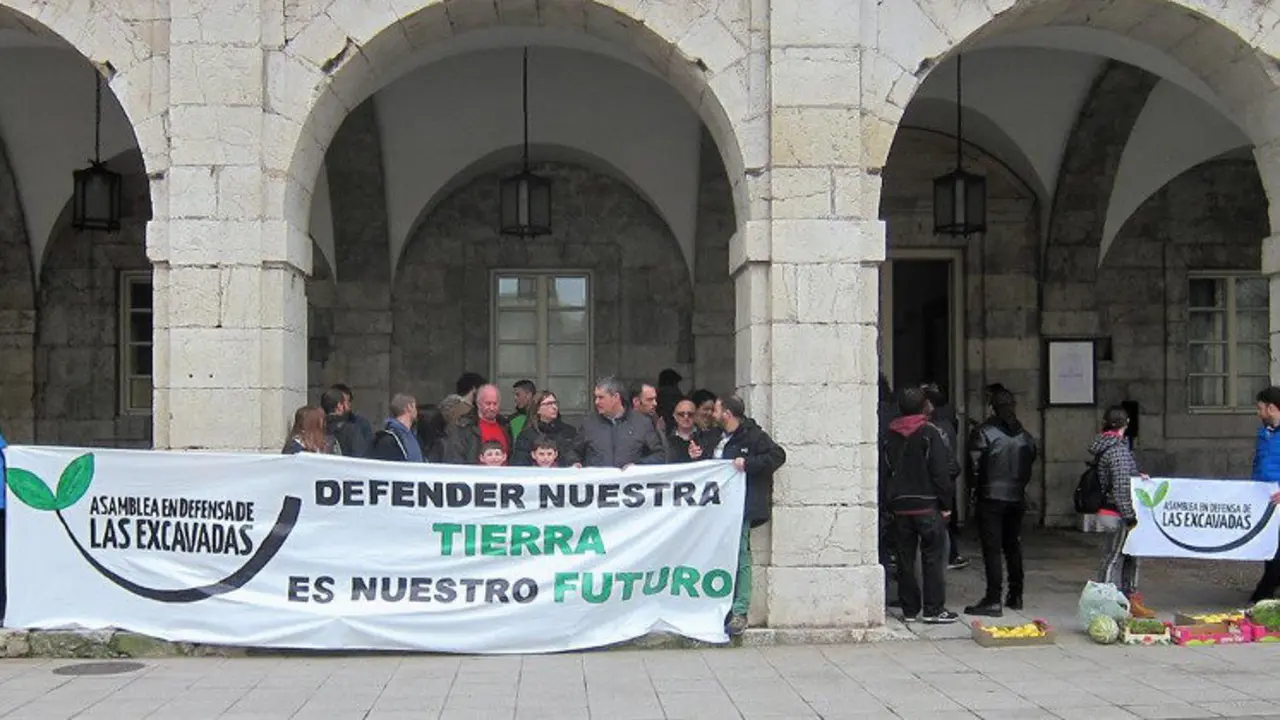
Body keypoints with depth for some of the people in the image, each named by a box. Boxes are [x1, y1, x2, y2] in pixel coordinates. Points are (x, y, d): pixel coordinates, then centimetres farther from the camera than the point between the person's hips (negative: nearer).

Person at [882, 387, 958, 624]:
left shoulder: (890, 438, 8)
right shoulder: (930, 433, -7)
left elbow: (884, 473, 10)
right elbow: (940, 472, -10)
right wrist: (945, 504, -4)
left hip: (899, 506, 4)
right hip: (927, 506, -4)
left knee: (905, 560, 8)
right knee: (933, 558, 1)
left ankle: (909, 609, 11)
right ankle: (934, 609, 0)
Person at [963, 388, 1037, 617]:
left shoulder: (984, 432, -10)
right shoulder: (1025, 437, 7)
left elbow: (975, 465, -9)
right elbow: (1030, 468, 10)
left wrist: (978, 487, 5)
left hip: (991, 497, -5)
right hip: (1017, 498, 5)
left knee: (992, 549, -5)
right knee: (1013, 547, 16)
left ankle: (993, 600, -9)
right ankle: (1015, 596, 23)